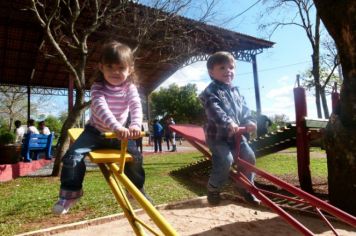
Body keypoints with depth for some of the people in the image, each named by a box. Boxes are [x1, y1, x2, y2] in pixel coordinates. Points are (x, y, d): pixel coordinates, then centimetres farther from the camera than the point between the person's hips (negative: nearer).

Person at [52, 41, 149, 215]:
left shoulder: (130, 88, -11)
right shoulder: (98, 88, -19)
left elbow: (136, 106, -28)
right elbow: (101, 108, -37)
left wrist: (135, 125, -49)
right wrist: (117, 127, -54)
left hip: (119, 133, 2)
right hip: (95, 131, -2)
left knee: (135, 156, -7)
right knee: (73, 156, -20)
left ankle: (137, 189, 17)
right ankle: (70, 192, 1)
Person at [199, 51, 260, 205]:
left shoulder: (235, 91, 14)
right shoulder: (210, 91, -11)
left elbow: (243, 108, 13)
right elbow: (214, 110, -27)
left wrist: (248, 121, -7)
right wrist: (228, 123, -41)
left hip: (236, 134, 8)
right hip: (217, 134, -8)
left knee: (249, 156, 7)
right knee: (225, 160, -19)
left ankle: (245, 187, 27)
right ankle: (213, 188, 6)